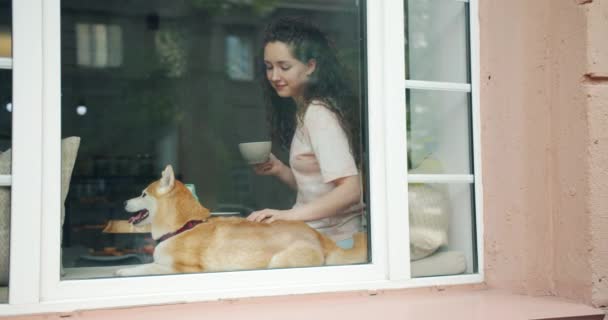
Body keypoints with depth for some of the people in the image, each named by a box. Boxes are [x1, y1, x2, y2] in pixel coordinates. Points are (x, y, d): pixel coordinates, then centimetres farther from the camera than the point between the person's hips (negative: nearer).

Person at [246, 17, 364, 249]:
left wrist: (290, 215, -29)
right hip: (316, 236, 8)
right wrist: (279, 170, 1)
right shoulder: (304, 112, 13)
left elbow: (350, 189, -23)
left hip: (333, 240, -8)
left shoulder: (319, 112, -14)